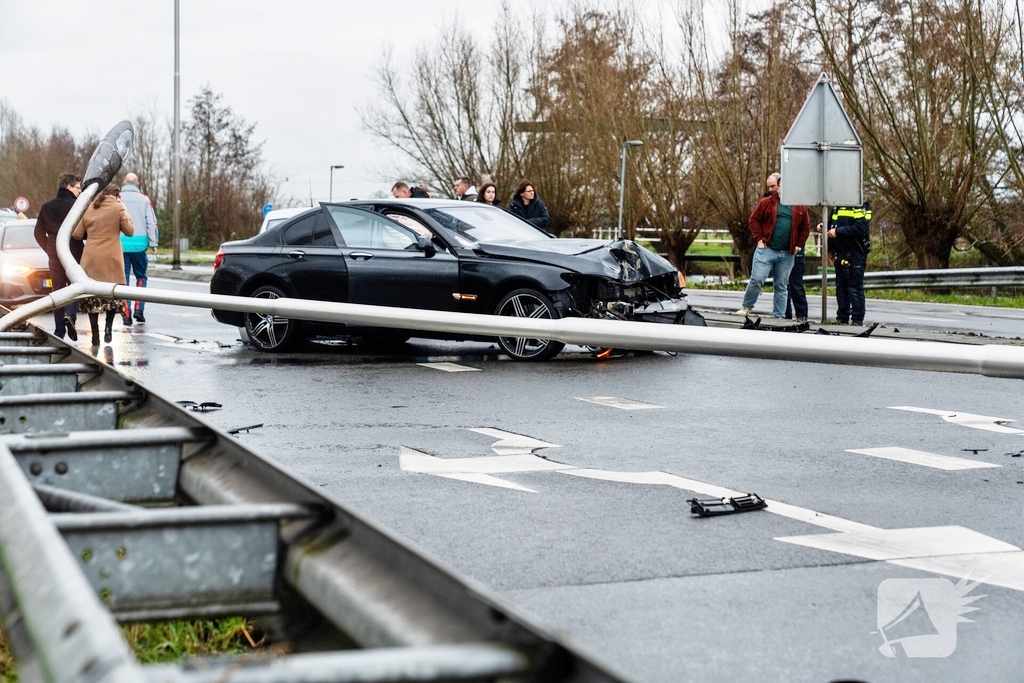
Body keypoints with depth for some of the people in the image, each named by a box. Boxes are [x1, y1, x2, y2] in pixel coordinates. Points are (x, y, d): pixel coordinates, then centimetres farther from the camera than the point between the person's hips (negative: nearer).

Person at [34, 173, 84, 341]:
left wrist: (49, 249, 14)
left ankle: (59, 329, 9)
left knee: (58, 289, 11)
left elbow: (39, 233, 6)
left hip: (55, 256, 4)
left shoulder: (46, 207, 3)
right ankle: (70, 315, -18)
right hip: (74, 255, -4)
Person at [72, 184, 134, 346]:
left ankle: (95, 334, 2)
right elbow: (129, 231, 2)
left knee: (92, 297, 5)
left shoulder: (88, 209, 7)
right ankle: (108, 327, -5)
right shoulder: (118, 208, -3)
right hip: (110, 259, -2)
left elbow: (76, 234, 7)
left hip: (90, 258, 2)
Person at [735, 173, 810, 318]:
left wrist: (799, 244, 5)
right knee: (757, 279, -10)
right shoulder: (766, 202, 4)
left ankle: (779, 316, 12)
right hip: (766, 249, -2)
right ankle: (747, 307, 8)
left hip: (787, 254, 2)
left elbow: (805, 227, 15)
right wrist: (759, 239, -4)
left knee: (781, 286, 7)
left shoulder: (799, 207, 8)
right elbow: (754, 219, 6)